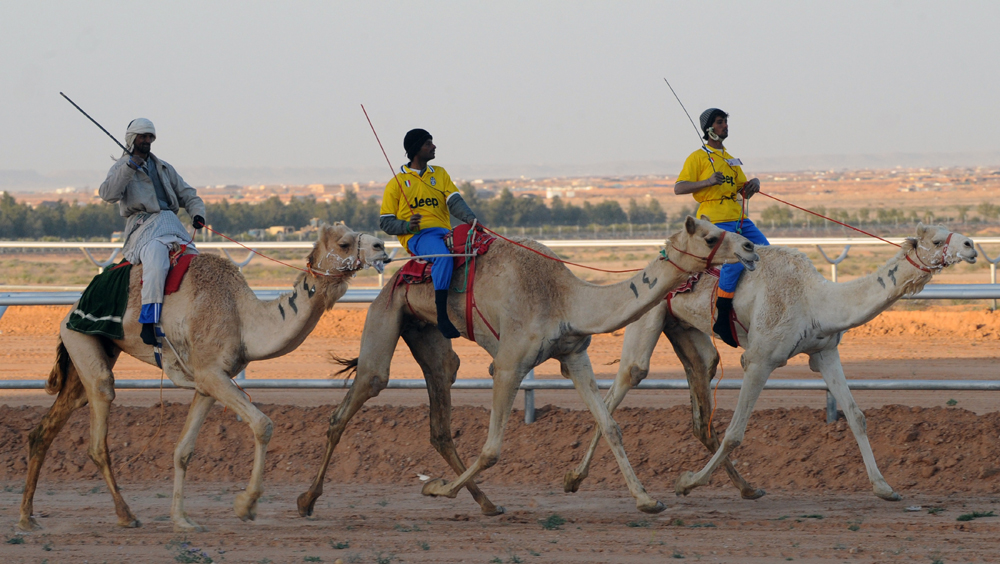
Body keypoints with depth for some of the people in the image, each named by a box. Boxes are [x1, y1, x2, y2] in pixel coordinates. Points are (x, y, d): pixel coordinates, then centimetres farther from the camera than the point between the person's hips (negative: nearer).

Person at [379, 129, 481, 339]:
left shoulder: (440, 174, 21)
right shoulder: (397, 183, 10)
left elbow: (454, 201, 6)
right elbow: (385, 221, 7)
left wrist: (470, 218, -15)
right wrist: (407, 226, -14)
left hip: (443, 233, 5)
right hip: (416, 237, -5)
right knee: (443, 257, -37)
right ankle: (442, 317, -40)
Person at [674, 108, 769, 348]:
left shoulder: (730, 159, 23)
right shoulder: (698, 157, 0)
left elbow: (743, 190, 27)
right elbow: (678, 188, -8)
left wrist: (753, 184, 3)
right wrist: (707, 182, -20)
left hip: (739, 219, 8)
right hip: (715, 220, -8)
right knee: (734, 260, -25)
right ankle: (721, 317, -18)